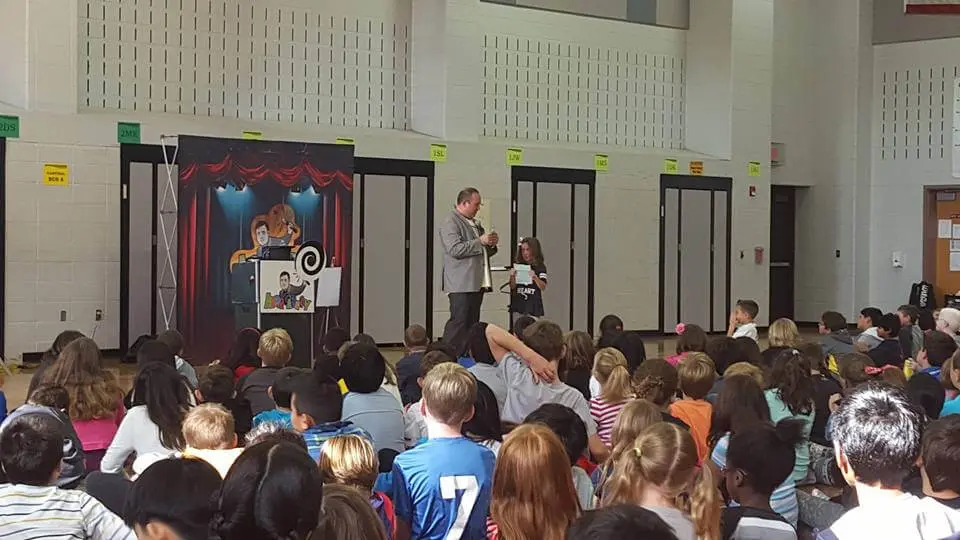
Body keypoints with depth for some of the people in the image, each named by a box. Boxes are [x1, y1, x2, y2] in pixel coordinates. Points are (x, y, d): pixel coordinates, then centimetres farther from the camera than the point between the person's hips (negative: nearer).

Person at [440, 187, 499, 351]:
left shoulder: (476, 224, 22)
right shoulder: (450, 223, -7)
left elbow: (483, 253, 30)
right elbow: (455, 249, -20)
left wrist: (491, 244, 8)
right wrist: (480, 241, -17)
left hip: (477, 283, 9)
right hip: (461, 284, -9)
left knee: (472, 324, 8)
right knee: (458, 322, -12)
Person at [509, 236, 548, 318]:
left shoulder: (540, 267, -1)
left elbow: (543, 287, -8)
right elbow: (512, 287, 7)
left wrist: (535, 277, -25)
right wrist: (512, 276, -12)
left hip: (533, 306, -2)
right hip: (518, 304, 2)